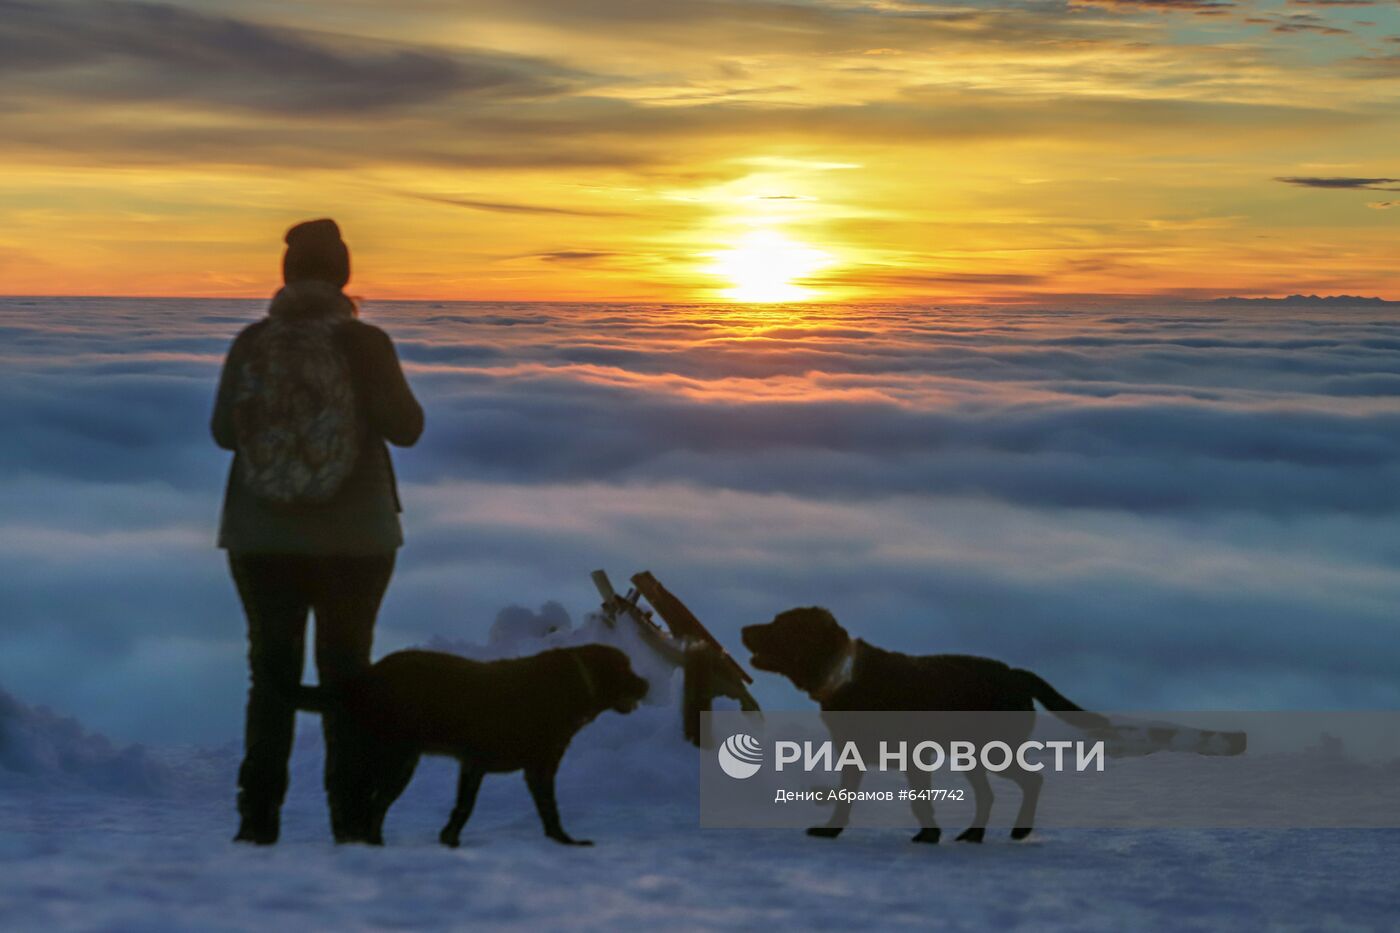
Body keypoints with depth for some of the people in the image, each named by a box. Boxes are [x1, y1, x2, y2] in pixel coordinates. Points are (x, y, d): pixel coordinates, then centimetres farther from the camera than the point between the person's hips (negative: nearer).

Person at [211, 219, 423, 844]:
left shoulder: (251, 343, -4)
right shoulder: (365, 342, -10)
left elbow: (224, 432, 2)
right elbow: (406, 428, -6)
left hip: (261, 535, 1)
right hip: (354, 535, -1)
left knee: (272, 674, 9)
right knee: (346, 673, 9)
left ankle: (258, 820, 5)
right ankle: (350, 820, 8)